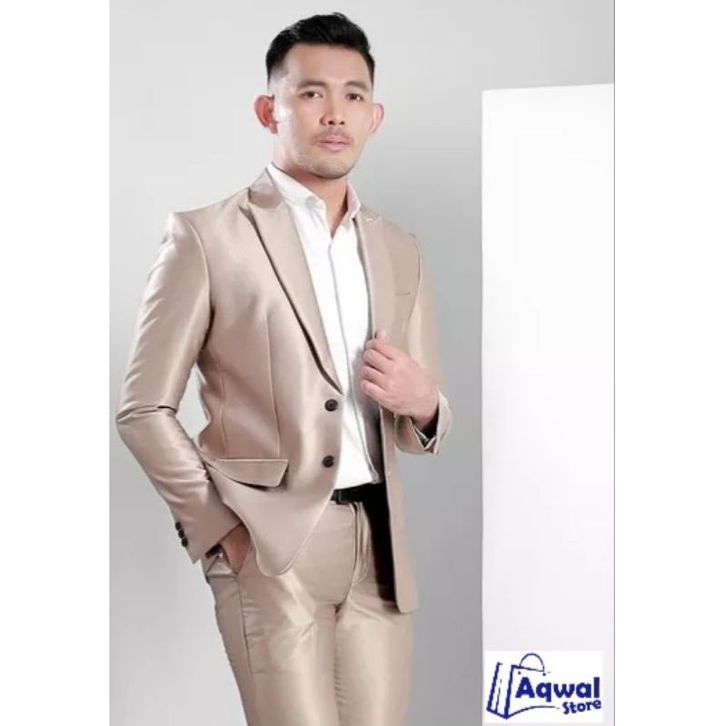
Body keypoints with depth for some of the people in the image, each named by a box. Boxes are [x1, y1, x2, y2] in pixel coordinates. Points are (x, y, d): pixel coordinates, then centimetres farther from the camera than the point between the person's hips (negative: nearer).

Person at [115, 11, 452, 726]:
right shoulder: (206, 235, -3)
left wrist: (422, 404, -5)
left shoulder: (399, 249, 13)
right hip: (271, 544, -5)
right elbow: (143, 409, -2)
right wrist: (220, 528, -7)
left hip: (378, 545, 5)